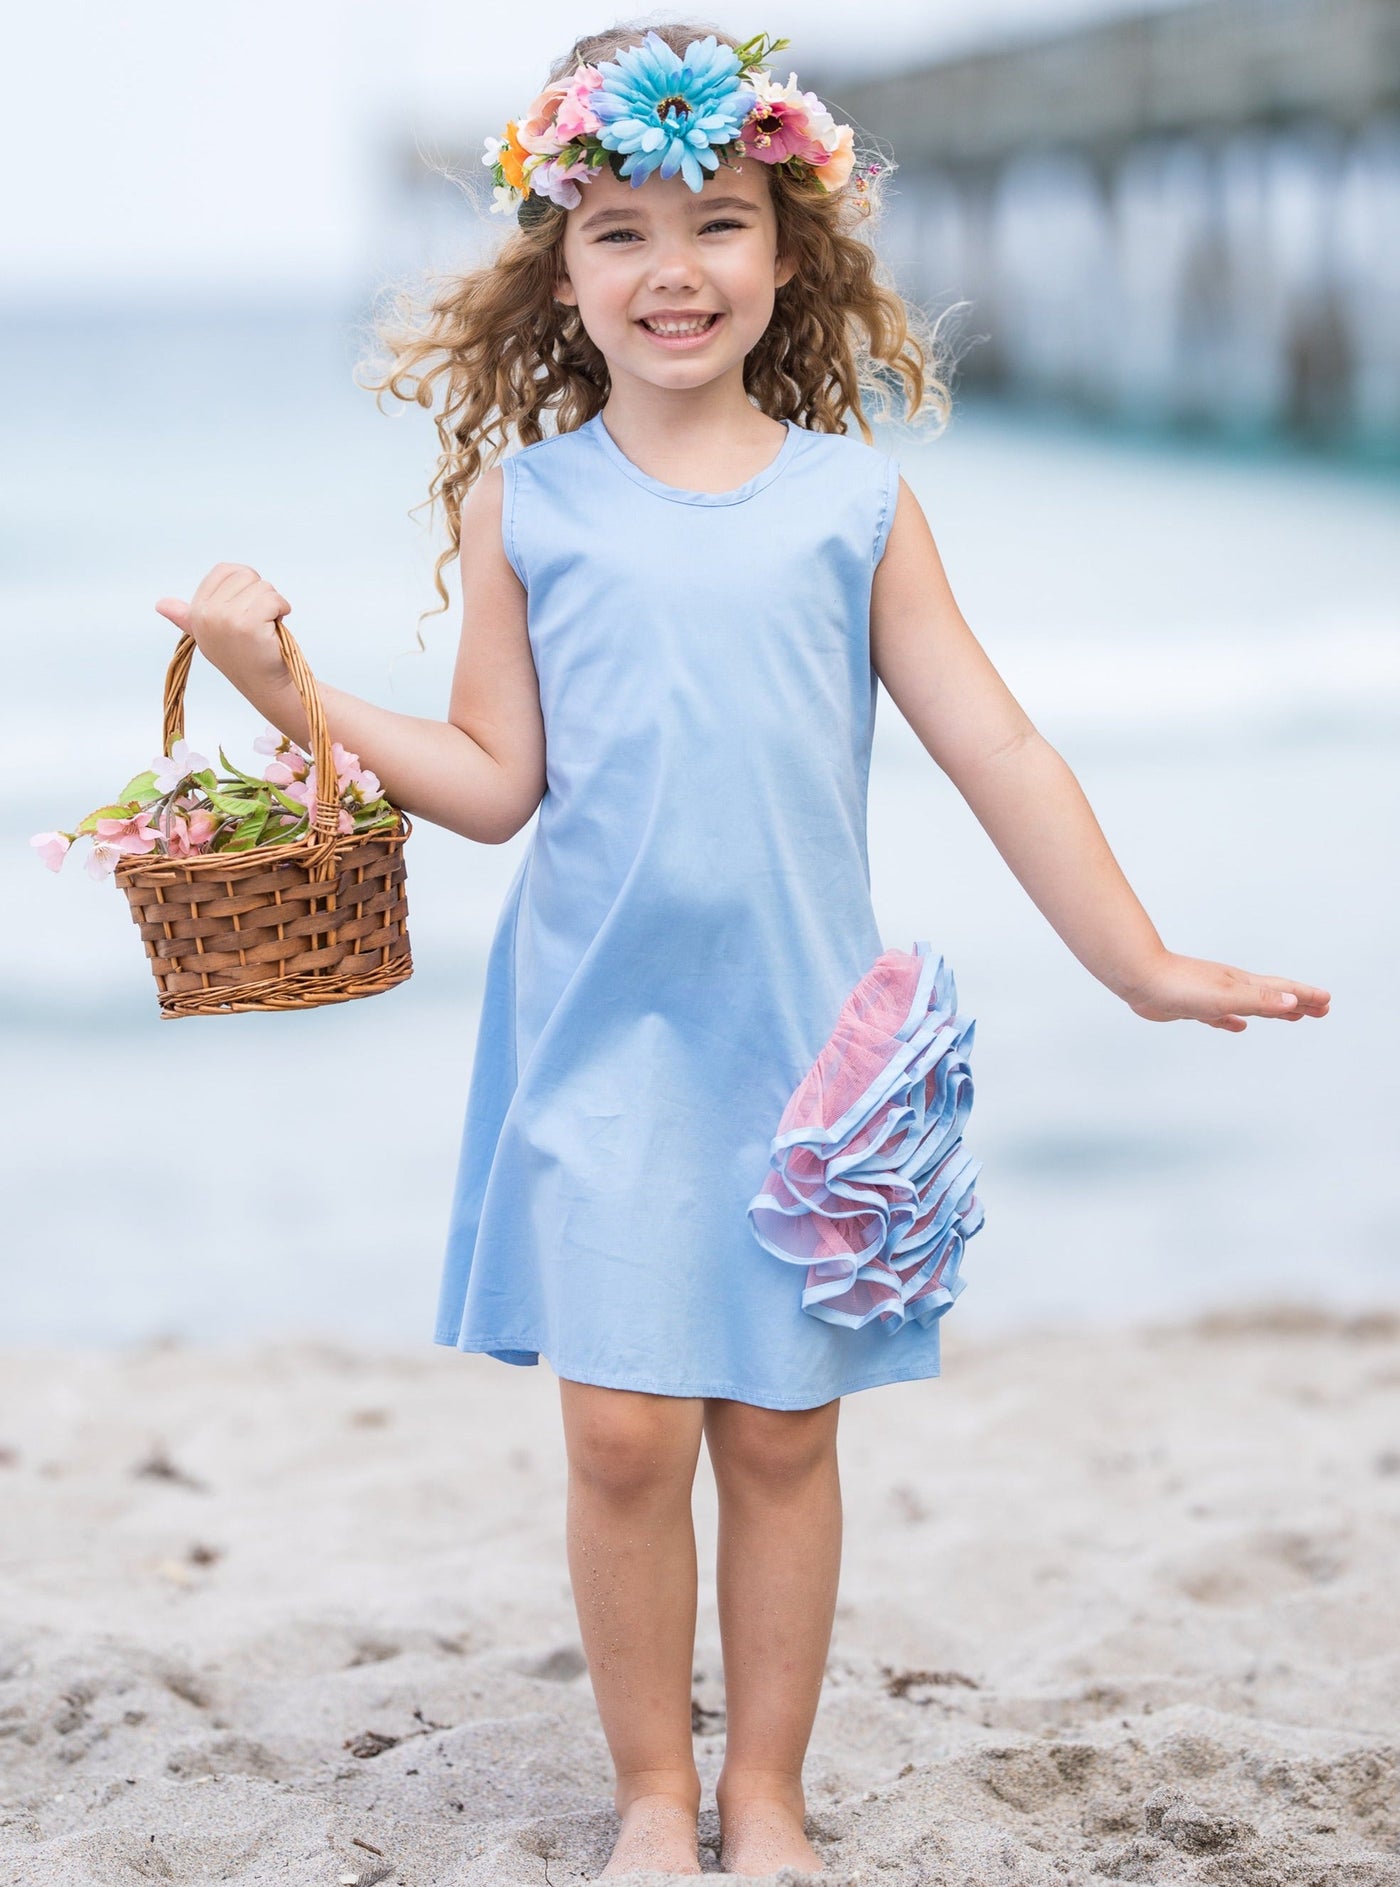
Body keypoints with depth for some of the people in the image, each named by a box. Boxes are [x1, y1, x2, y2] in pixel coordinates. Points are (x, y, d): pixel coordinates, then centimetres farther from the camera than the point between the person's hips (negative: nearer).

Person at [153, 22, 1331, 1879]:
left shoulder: (854, 501, 1)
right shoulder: (525, 501, 1)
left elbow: (997, 750, 3)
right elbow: (493, 780, 1)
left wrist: (1143, 963, 1)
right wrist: (287, 683, -9)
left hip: (804, 1035, 0)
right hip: (600, 1034, 0)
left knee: (782, 1429, 7)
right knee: (622, 1432, -1)